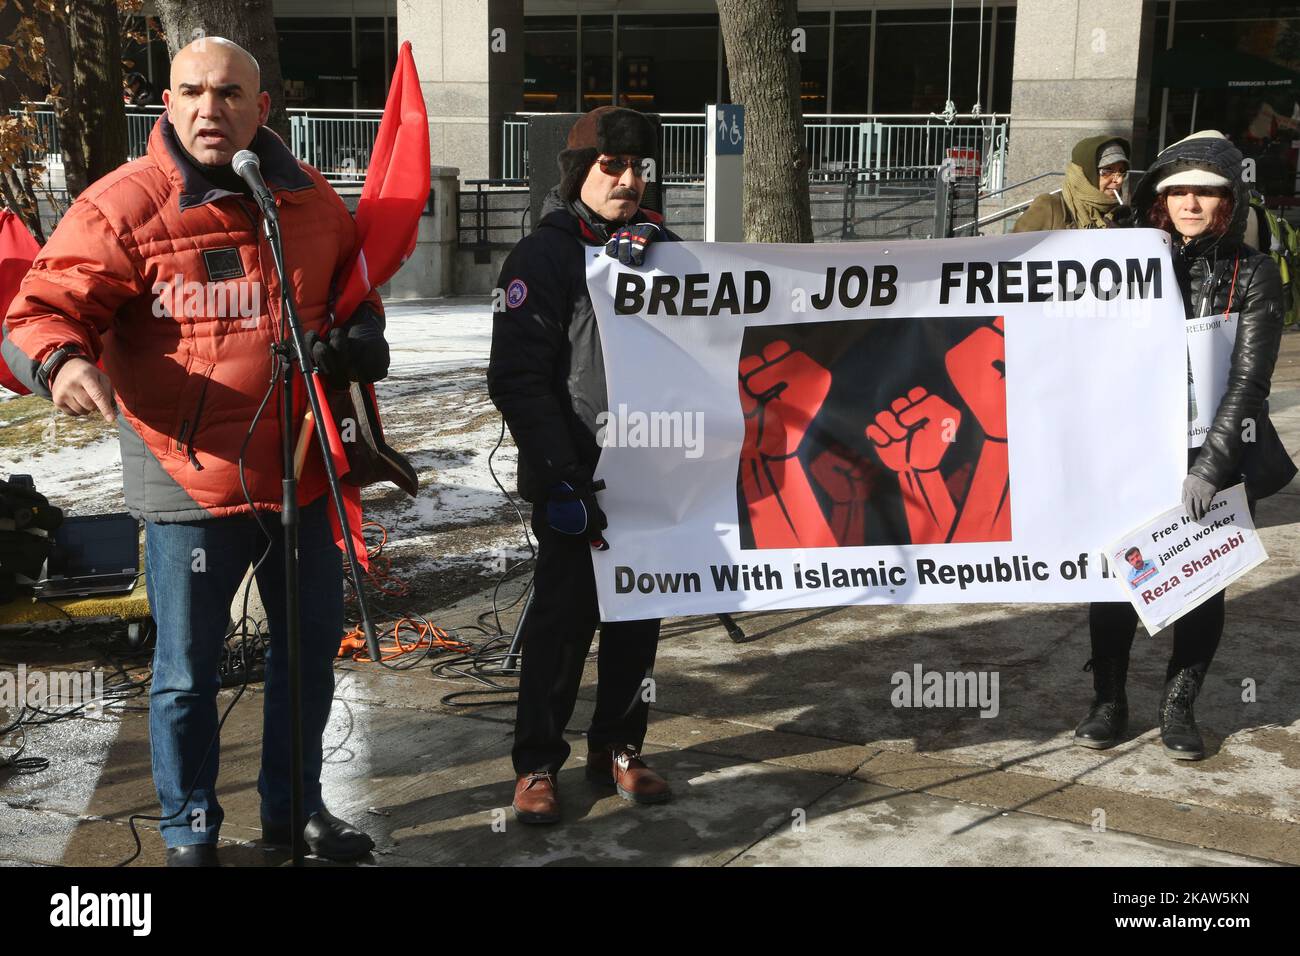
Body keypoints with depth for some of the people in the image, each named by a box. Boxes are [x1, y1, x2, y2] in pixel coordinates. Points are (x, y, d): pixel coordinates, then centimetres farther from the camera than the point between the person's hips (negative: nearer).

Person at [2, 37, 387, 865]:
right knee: (188, 671, 6)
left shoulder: (311, 199, 4)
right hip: (188, 482, -5)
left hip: (303, 474, 5)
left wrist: (361, 334, -3)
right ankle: (190, 833, 30)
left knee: (312, 643, 18)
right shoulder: (123, 205, -10)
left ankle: (294, 806, 40)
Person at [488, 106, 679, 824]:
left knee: (639, 615, 11)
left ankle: (616, 749, 26)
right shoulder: (544, 254, -6)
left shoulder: (661, 246, 12)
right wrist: (558, 479, -20)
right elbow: (519, 378, -13)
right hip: (578, 479, -5)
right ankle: (537, 763, 16)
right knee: (564, 617, 1)